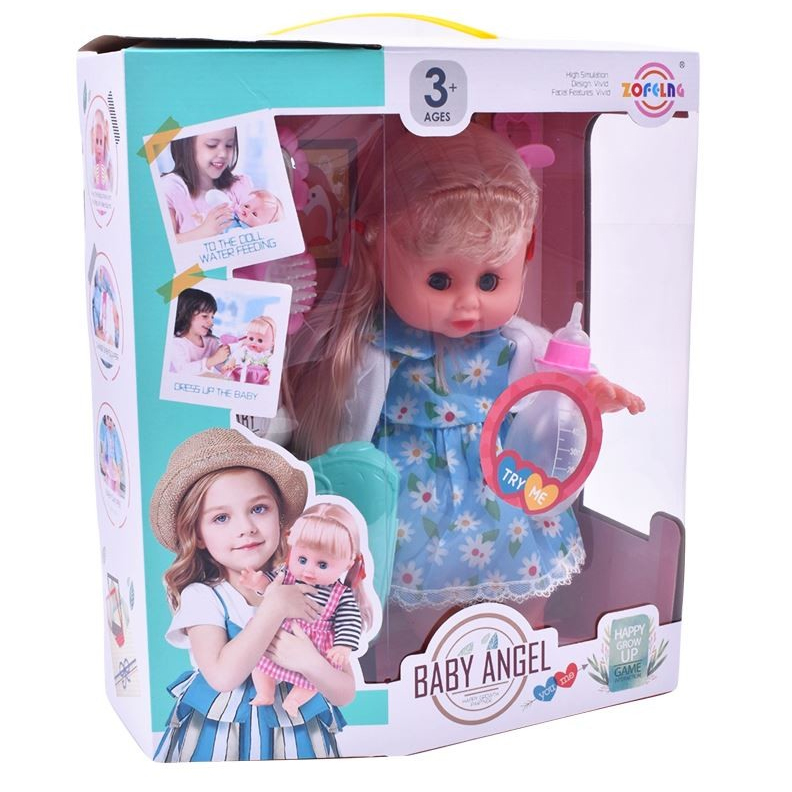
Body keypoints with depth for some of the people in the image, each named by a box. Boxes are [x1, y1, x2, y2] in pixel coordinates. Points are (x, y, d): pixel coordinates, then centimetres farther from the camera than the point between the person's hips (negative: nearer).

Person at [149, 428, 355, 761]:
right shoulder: (201, 597, -10)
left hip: (296, 739, 2)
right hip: (216, 739, -1)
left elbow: (345, 694, -3)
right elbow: (222, 676, -26)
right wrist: (274, 608, -23)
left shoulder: (308, 594, -5)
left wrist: (310, 663, -22)